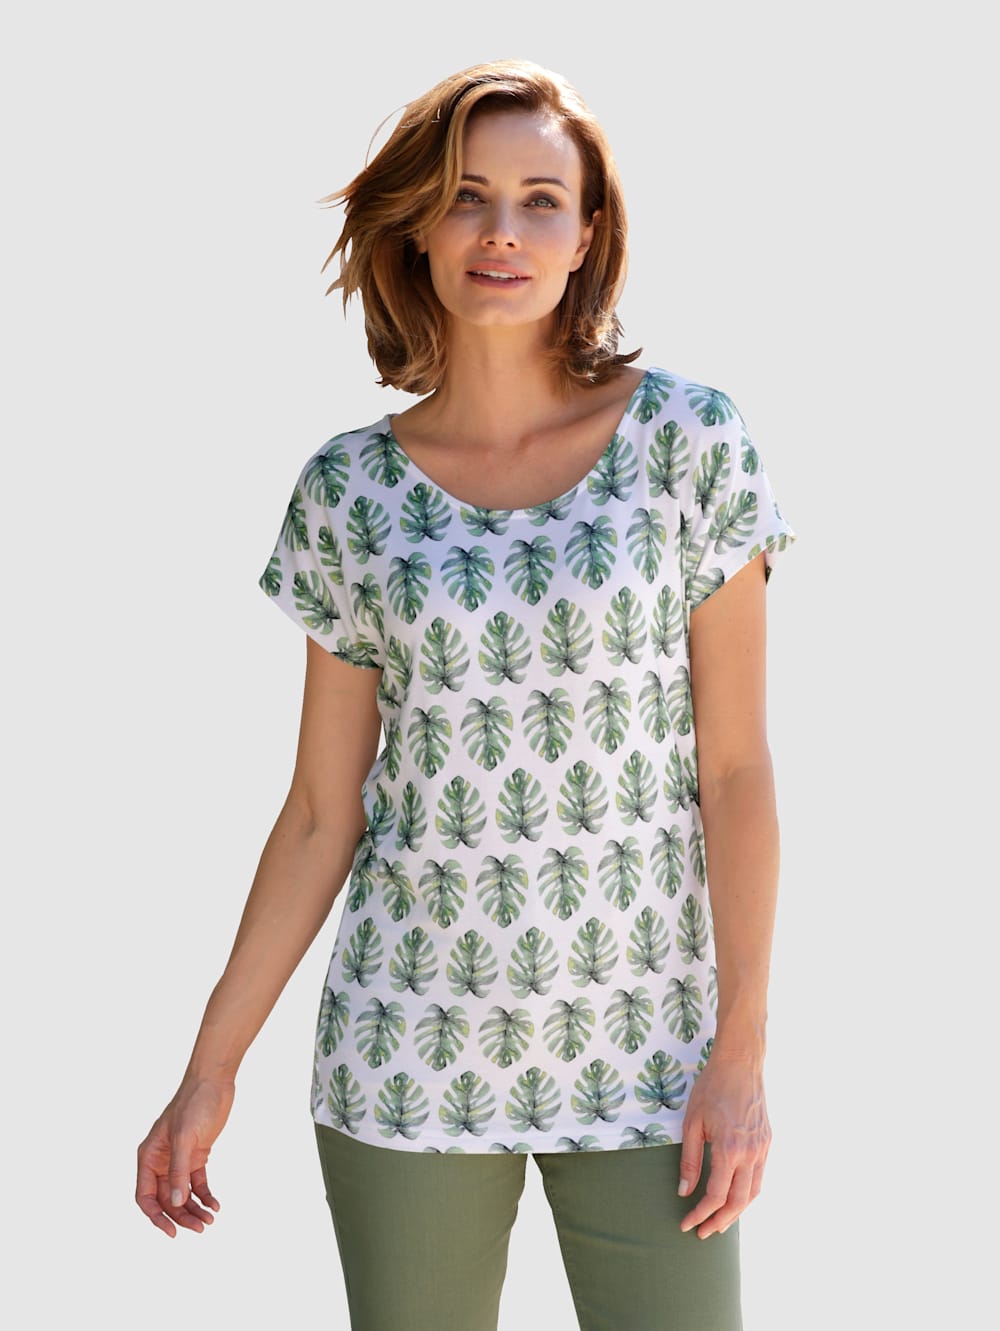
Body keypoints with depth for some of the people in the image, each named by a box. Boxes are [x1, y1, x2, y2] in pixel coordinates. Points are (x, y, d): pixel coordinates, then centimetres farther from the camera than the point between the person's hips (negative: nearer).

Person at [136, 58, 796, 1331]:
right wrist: (210, 1069, 2)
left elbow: (734, 767, -4)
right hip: (409, 1055, 1)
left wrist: (742, 1051, -7)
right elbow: (320, 811, 4)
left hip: (643, 1045, -1)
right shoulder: (352, 488, -1)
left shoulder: (687, 440, -5)